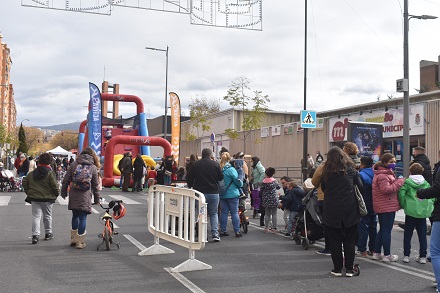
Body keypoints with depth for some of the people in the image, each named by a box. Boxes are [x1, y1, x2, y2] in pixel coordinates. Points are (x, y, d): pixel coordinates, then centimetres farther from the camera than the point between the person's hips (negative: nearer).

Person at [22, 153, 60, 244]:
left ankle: (35, 235, -6)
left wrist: (29, 192, 17)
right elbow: (54, 186, -13)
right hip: (47, 198, -3)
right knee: (47, 216, 13)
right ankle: (48, 233, 23)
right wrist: (57, 193, 5)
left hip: (34, 198, 3)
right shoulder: (50, 174, -12)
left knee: (36, 216, 4)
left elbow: (24, 183, 9)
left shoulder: (32, 173, 4)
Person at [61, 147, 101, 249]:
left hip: (73, 196, 2)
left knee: (75, 216, 17)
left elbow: (66, 180, 5)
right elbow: (95, 185, 7)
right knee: (83, 218, 3)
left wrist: (63, 192, 17)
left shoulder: (74, 164, 5)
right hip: (85, 197, -2)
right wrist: (96, 199, 16)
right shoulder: (93, 167, 3)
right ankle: (80, 242, 5)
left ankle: (73, 239, 23)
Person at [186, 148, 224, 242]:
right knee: (214, 214, 10)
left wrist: (190, 186, 19)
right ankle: (215, 234, 1)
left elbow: (189, 178, 2)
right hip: (213, 192, 0)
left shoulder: (196, 164, -3)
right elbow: (221, 177, 3)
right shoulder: (215, 164, -6)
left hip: (200, 192, 1)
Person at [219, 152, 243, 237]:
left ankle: (223, 230, 14)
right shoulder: (231, 169, -14)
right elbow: (237, 180, -11)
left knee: (223, 212, 10)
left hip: (222, 194, 4)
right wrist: (241, 184, 10)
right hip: (232, 194, -4)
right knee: (234, 213, 2)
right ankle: (237, 232, 4)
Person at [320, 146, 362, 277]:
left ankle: (337, 269, 11)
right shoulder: (351, 170, -1)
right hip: (350, 210, 0)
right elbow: (360, 187, 1)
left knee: (334, 240, 8)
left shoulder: (326, 172, -2)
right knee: (349, 240, 8)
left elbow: (323, 189, 5)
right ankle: (349, 269, 10)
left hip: (332, 211, 0)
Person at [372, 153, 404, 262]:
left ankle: (376, 253, 23)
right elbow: (386, 189, -27)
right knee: (387, 230, -3)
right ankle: (387, 255, 5)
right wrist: (400, 182, -20)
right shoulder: (382, 175, -18)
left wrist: (398, 181, 4)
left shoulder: (387, 173, 17)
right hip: (387, 207, -11)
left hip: (382, 207, 11)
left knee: (382, 229, 16)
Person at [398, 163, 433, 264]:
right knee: (422, 235, 10)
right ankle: (422, 256, 12)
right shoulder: (426, 183, 5)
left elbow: (401, 194, -15)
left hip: (411, 211, -3)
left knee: (407, 234, 8)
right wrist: (429, 206, 11)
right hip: (423, 212, 3)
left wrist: (404, 205, -2)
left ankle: (406, 255, 9)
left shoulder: (407, 182, -5)